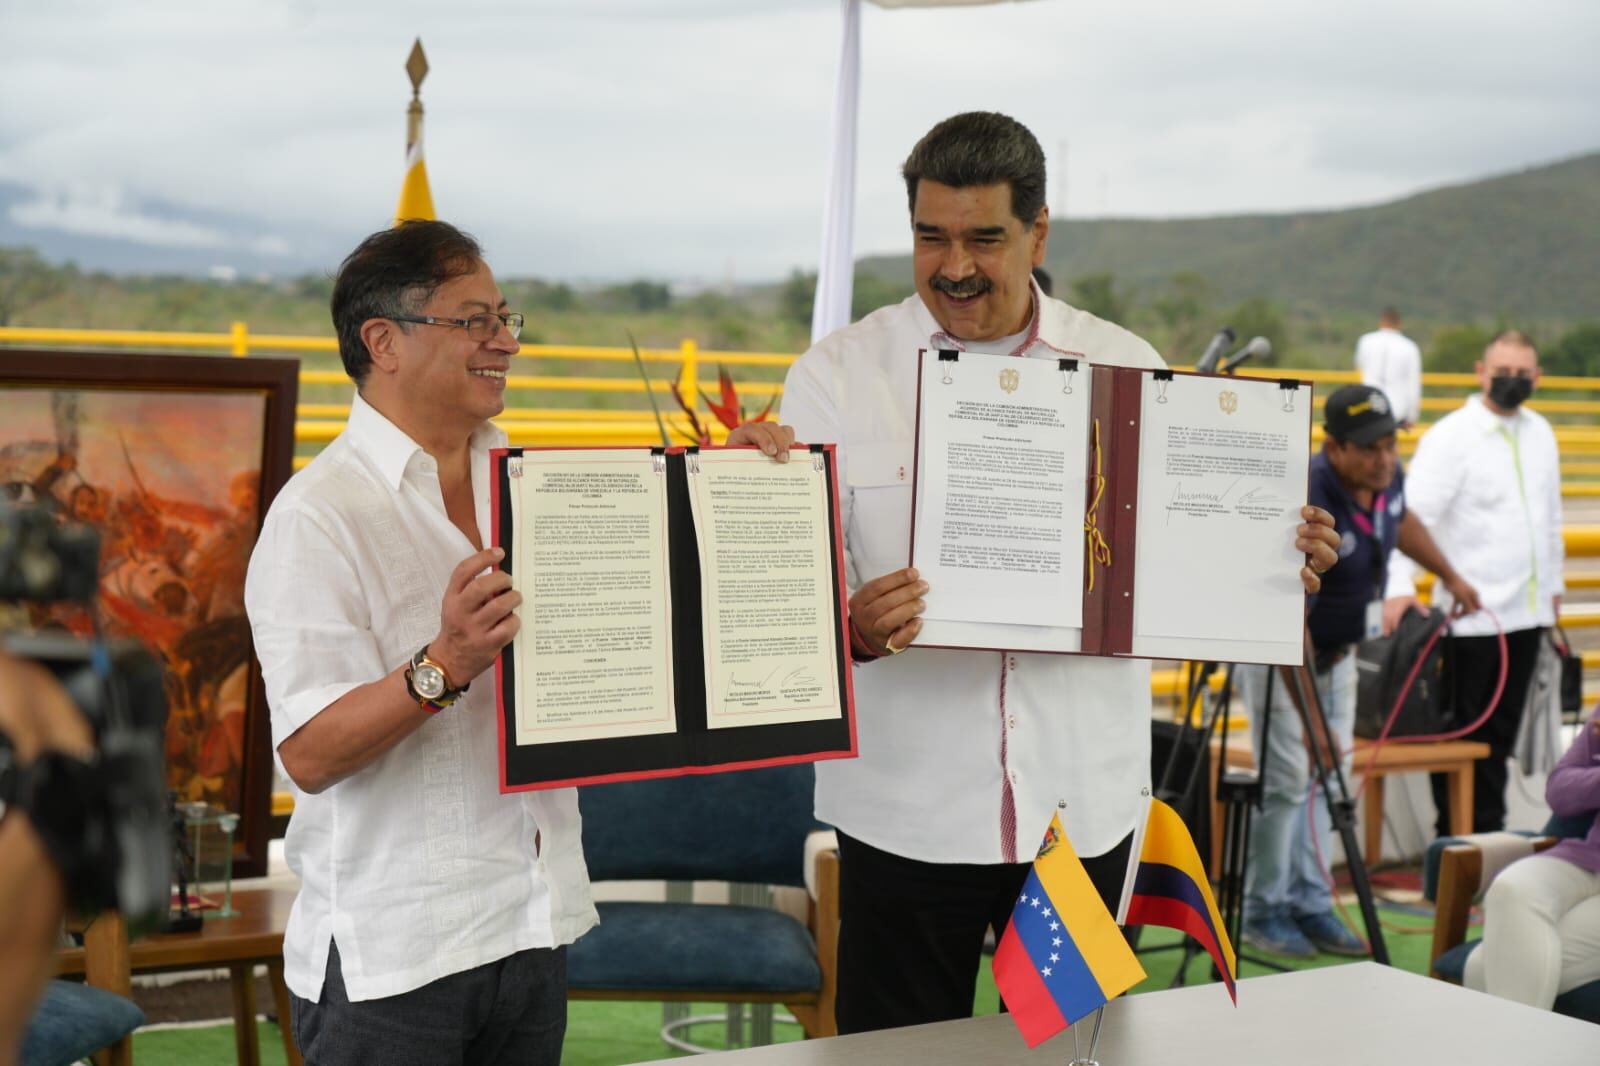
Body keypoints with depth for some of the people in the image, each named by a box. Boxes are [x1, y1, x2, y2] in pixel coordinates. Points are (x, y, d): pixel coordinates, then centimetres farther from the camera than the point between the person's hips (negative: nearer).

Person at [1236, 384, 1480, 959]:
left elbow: (1403, 522, 18)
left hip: (1338, 650, 7)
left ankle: (1310, 906, 15)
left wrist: (1451, 576, 32)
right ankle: (1263, 912, 7)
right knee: (1286, 779, -7)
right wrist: (1308, 713, -34)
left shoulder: (1387, 480, -9)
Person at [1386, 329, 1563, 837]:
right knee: (1464, 734, 2)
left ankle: (1490, 833, 20)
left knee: (1502, 733, 12)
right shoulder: (1450, 437, -9)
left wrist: (1553, 584, 21)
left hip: (1527, 610, 6)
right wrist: (1400, 586, -29)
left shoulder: (1539, 432, 11)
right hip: (1473, 616, -6)